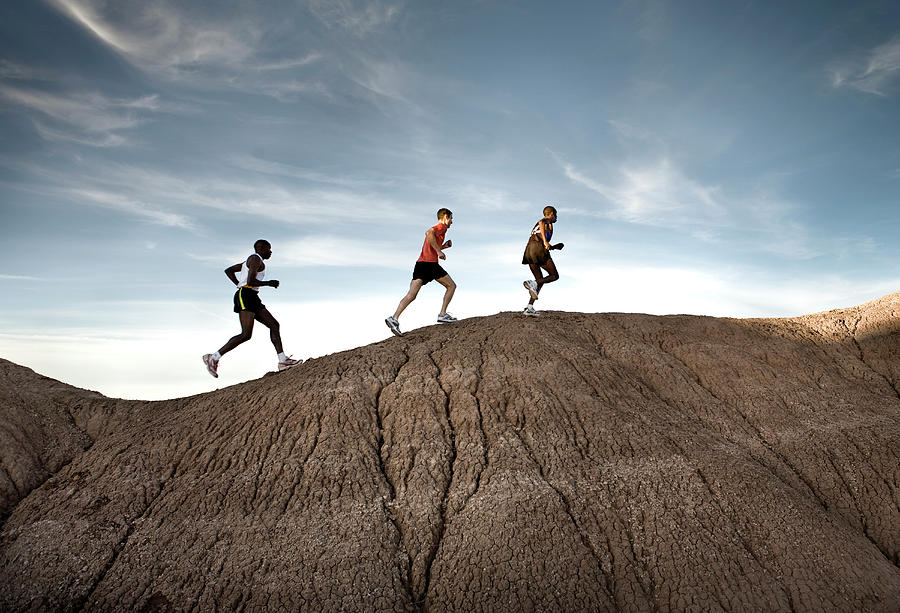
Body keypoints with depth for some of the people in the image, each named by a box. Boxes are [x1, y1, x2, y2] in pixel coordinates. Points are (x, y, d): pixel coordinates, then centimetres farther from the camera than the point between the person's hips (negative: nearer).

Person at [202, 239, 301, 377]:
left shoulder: (250, 261, 25)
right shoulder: (256, 259, -6)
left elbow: (228, 270, 29)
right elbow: (250, 281, -18)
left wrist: (240, 285, 23)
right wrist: (269, 283, -6)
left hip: (252, 299, 11)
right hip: (246, 296, -11)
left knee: (274, 325, 5)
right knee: (246, 334, -20)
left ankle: (282, 360, 1)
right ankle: (213, 358, -15)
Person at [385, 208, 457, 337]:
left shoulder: (436, 228, 32)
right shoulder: (441, 226, 4)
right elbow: (429, 233, -19)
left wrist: (444, 246, 25)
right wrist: (439, 250, -18)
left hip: (420, 262, 8)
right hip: (430, 262, -8)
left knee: (411, 295, -5)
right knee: (451, 285, 9)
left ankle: (394, 318, -20)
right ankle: (443, 314, 3)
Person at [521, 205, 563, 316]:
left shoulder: (537, 226, 35)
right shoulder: (548, 220, 11)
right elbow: (541, 223, -16)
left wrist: (554, 247, 44)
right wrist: (545, 241, -25)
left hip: (529, 250, 8)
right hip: (538, 247, -8)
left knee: (540, 280, 11)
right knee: (554, 276, 1)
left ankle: (530, 307, -3)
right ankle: (533, 283, -24)